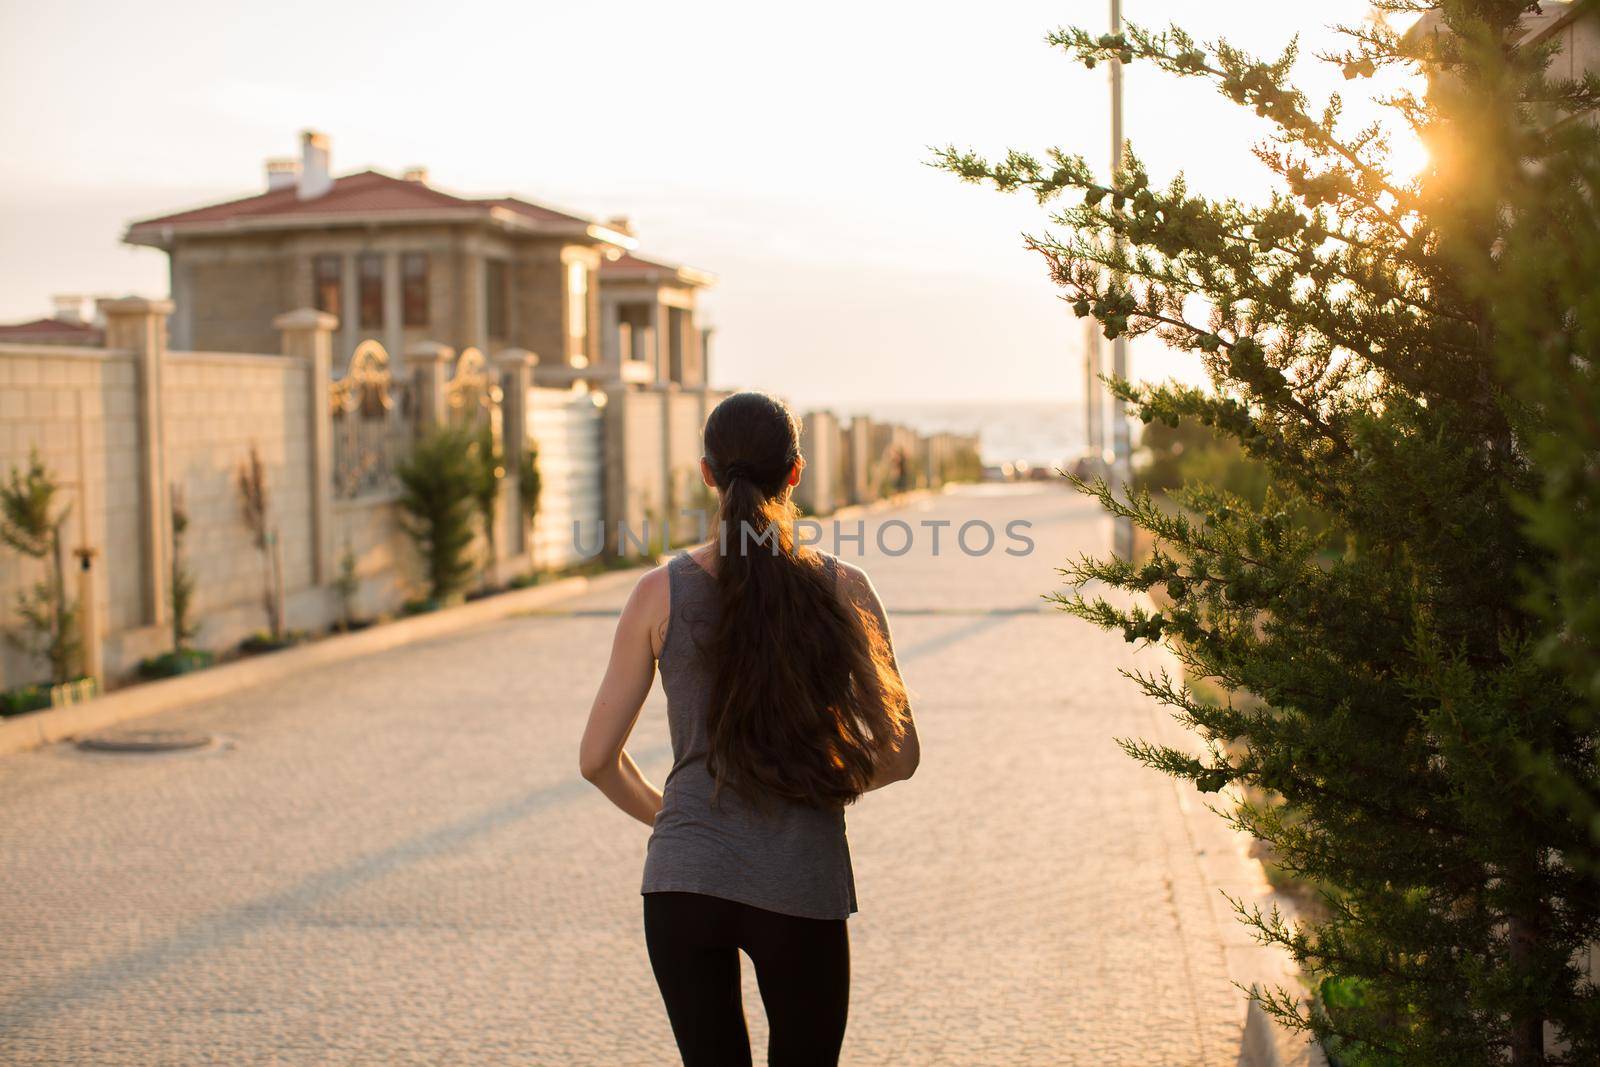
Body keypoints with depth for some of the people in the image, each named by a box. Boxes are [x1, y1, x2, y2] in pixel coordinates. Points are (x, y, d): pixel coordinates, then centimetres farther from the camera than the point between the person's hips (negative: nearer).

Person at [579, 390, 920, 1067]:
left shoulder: (662, 592, -3)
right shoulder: (842, 591, -5)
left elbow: (598, 759, 2)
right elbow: (899, 754, 0)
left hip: (683, 882, 1)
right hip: (803, 886, -1)